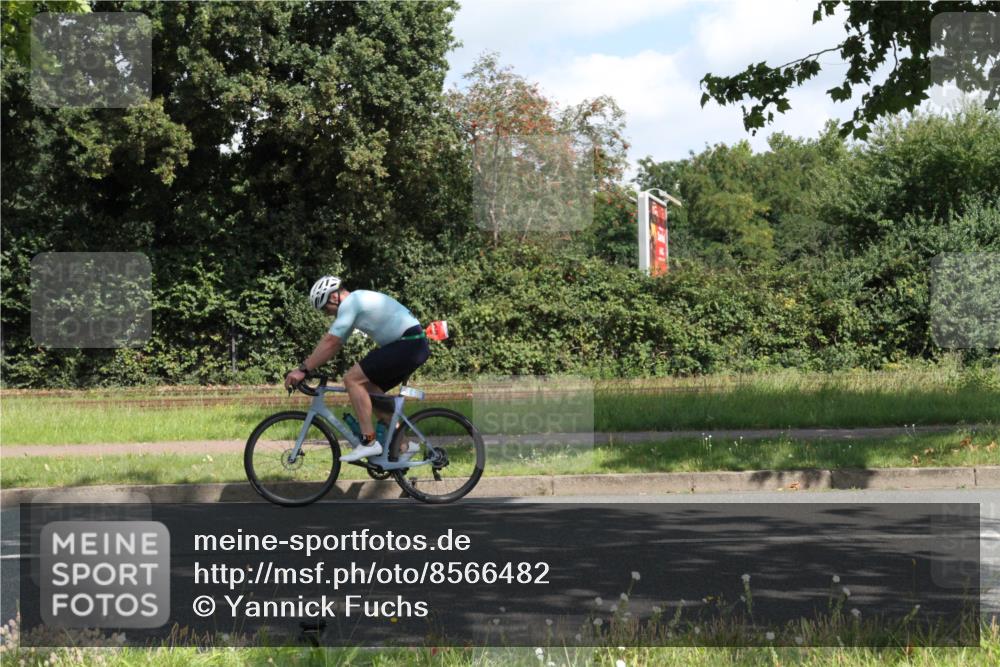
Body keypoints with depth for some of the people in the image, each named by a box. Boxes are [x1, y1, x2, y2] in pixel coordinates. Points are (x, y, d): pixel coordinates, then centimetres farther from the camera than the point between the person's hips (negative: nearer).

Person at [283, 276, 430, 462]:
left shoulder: (349, 303, -9)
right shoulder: (356, 302, 21)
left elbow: (330, 343, -14)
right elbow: (331, 341, 22)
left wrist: (303, 369, -11)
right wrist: (305, 366, 17)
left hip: (408, 344, -10)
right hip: (416, 347, 10)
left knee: (352, 379, -11)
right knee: (371, 389, 16)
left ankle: (369, 442, -13)